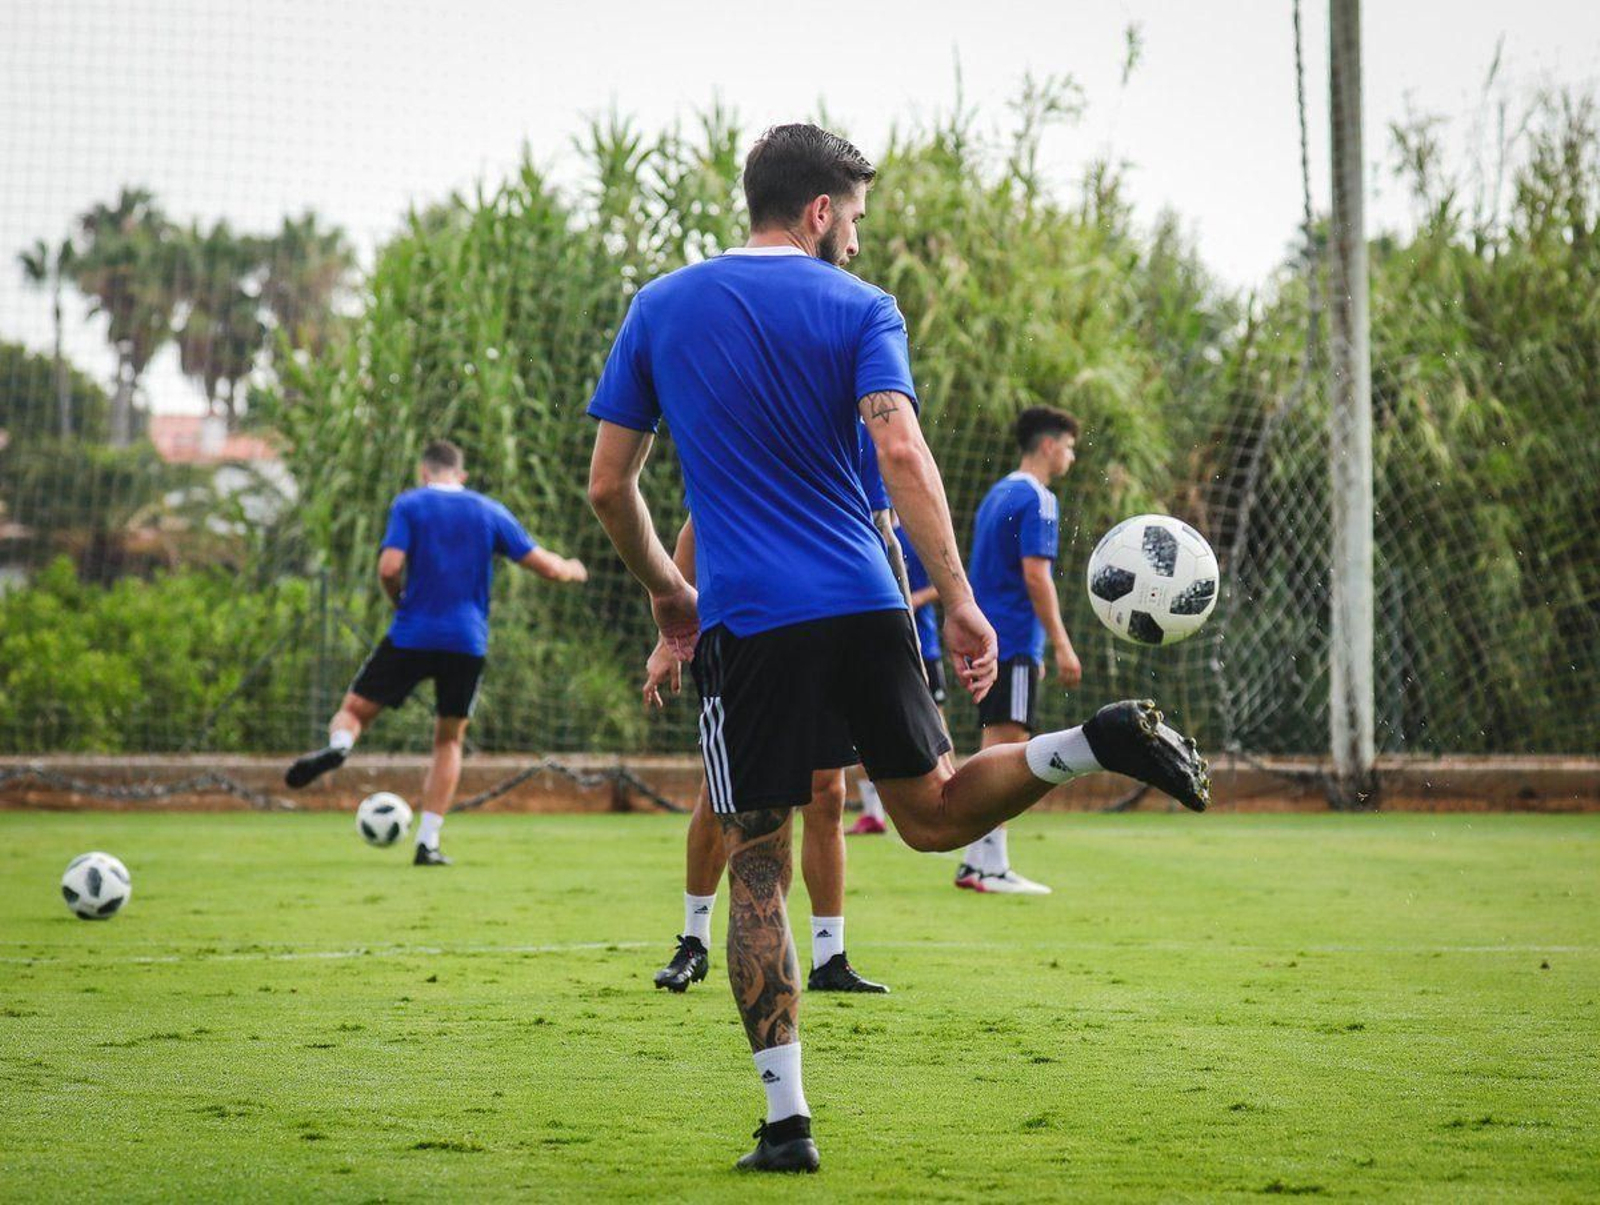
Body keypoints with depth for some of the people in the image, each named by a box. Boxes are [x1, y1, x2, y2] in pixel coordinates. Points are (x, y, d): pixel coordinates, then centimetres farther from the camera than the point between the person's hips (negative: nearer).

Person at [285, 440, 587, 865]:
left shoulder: (409, 505, 1)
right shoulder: (490, 512, 9)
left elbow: (389, 567, -12)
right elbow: (546, 566, 9)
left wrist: (398, 599, 8)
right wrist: (571, 570, 31)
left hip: (411, 636, -2)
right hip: (467, 644, 2)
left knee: (354, 710, 10)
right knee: (449, 741, 15)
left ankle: (338, 746, -27)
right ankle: (428, 843, 6)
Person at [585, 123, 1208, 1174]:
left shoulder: (660, 310, 8)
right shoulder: (858, 309, 3)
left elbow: (608, 484, 9)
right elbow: (901, 452, -12)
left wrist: (664, 590, 25)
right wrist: (960, 601, -15)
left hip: (747, 622, 0)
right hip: (866, 609, 1)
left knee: (756, 870, 3)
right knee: (933, 813, 16)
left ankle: (787, 1120, -3)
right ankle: (1099, 742, -12)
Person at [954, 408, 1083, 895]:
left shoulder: (998, 494, 19)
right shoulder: (1037, 500, -10)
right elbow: (1035, 575, -18)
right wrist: (1061, 645, -17)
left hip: (987, 637, 9)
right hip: (1015, 642, -9)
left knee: (996, 748, 11)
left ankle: (976, 863, 11)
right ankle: (992, 868, -13)